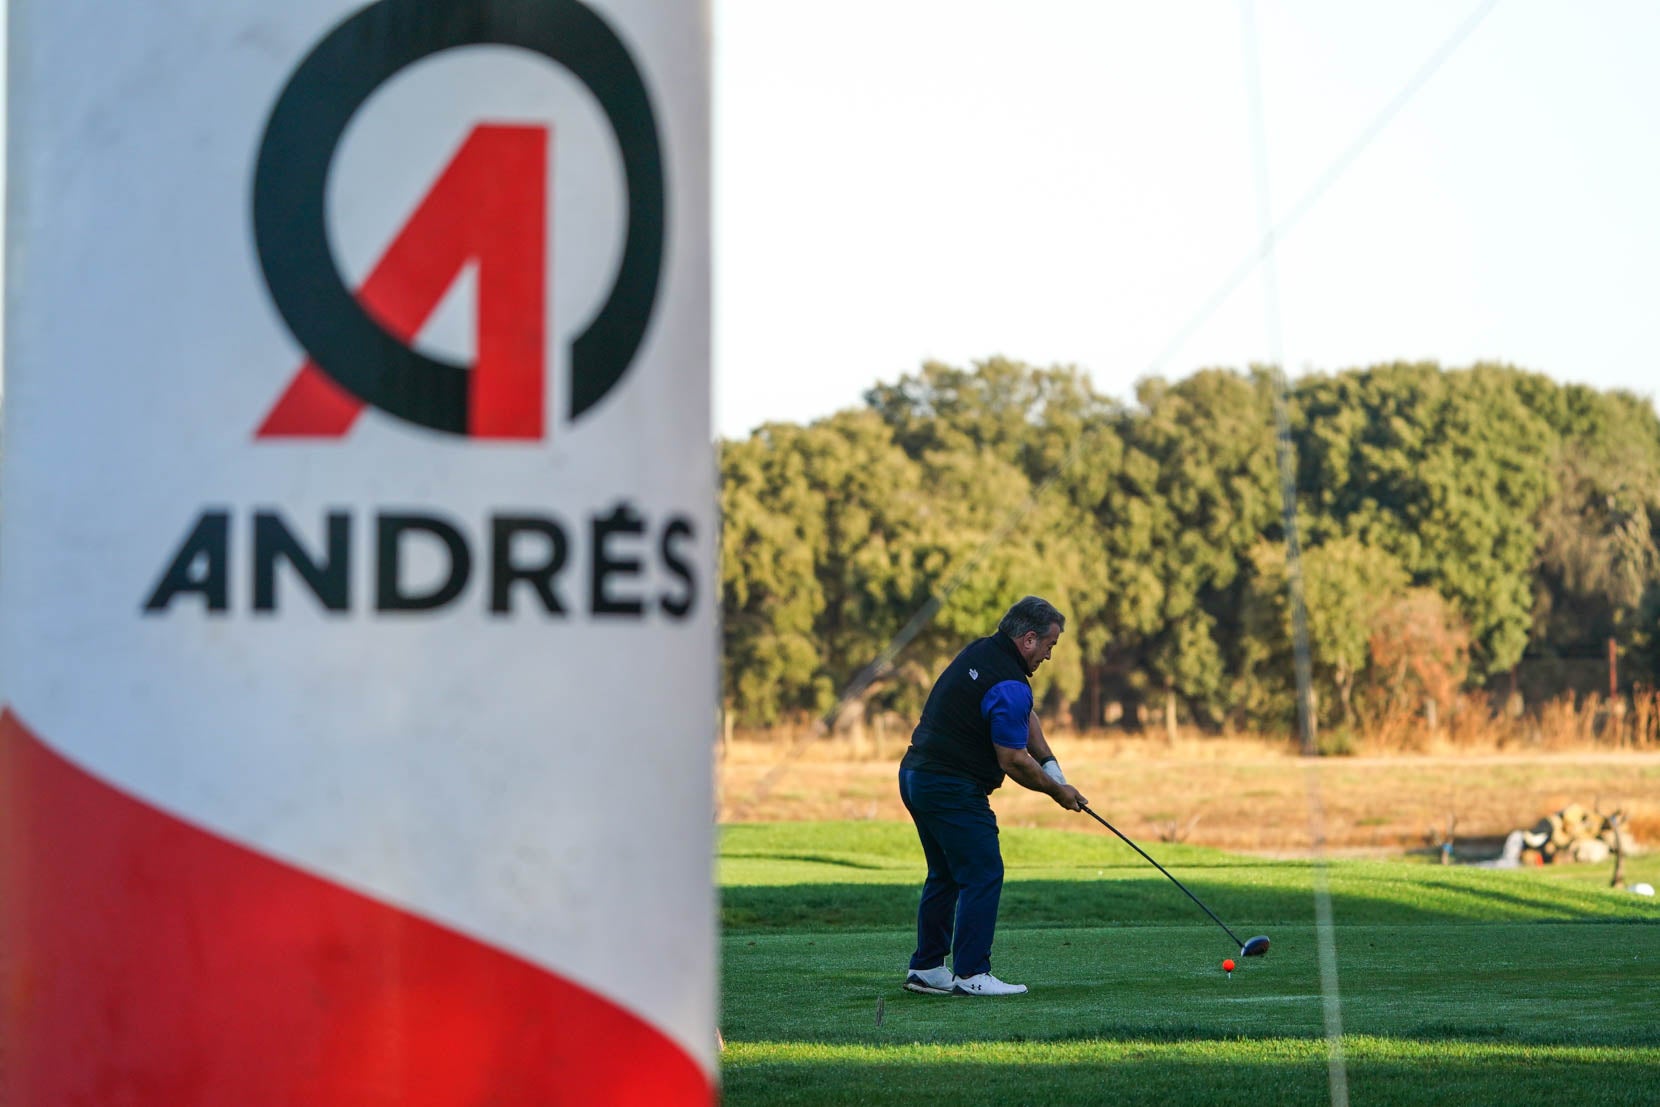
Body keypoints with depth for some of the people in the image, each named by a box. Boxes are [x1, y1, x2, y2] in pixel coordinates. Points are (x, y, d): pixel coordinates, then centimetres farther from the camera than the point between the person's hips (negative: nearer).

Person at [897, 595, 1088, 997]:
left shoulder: (980, 652, 12)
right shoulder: (1008, 685, -19)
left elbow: (1026, 716, 24)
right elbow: (1013, 761, -14)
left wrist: (1049, 763, 13)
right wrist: (1056, 791, 1)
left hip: (916, 775, 10)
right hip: (953, 789, -10)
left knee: (945, 875, 17)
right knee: (983, 875, -7)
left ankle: (926, 967, 19)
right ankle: (971, 974, -9)